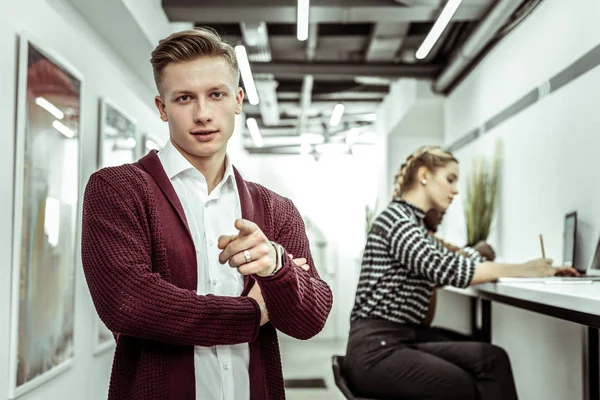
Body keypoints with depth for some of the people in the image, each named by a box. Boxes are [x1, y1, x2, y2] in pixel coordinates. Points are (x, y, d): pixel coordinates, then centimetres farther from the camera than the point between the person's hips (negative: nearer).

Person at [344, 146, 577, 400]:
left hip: (404, 342, 8)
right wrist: (521, 269, -15)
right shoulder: (396, 218, -10)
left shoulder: (415, 225, 21)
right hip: (376, 349, -8)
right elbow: (446, 269, -22)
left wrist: (540, 269, 4)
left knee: (492, 359, -12)